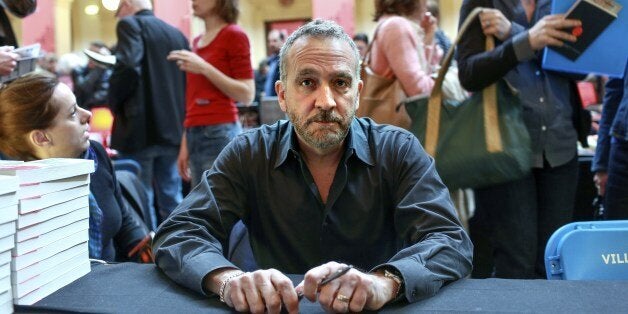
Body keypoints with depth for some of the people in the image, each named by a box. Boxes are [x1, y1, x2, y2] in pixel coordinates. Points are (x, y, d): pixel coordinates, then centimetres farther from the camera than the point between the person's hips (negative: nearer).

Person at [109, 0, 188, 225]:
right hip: (172, 127, 6)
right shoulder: (177, 34, 15)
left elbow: (128, 66, -19)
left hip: (139, 127, -6)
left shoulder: (130, 24, -3)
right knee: (172, 199, 12)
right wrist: (178, 116, 16)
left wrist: (114, 102, -5)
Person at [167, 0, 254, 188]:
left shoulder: (233, 35, -4)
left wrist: (204, 68, -15)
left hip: (220, 134, -7)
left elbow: (247, 95, -9)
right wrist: (185, 144, 15)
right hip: (195, 135, 7)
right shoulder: (197, 42, 16)